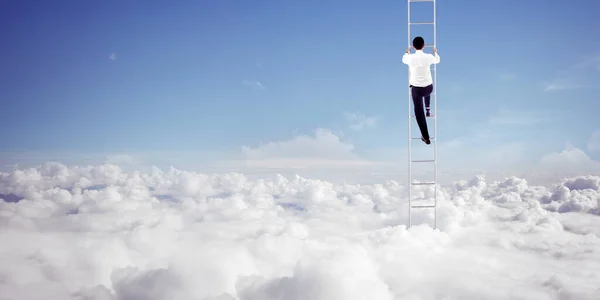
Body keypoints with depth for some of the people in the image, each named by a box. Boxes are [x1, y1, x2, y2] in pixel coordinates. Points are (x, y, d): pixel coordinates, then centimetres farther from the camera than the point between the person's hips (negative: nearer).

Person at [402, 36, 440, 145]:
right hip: (428, 88, 2)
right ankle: (428, 110, 46)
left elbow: (404, 59, 16)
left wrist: (407, 52, 38)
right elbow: (437, 60, 15)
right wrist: (435, 52, 37)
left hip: (416, 88, -2)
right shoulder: (428, 57, -10)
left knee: (419, 112, 8)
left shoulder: (410, 57, -11)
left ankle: (426, 137, 8)